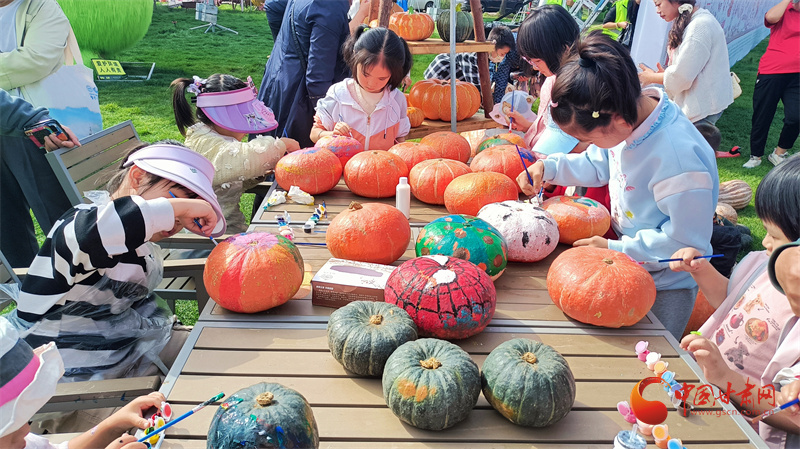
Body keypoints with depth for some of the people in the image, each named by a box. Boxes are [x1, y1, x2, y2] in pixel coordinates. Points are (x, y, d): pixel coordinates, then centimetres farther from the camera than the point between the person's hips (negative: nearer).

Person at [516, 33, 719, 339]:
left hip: (666, 285, -7)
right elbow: (598, 165, 5)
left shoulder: (679, 158, -37)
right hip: (627, 260, 7)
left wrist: (616, 249, -24)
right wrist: (548, 167, -10)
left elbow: (687, 240, -29)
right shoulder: (628, 115, -14)